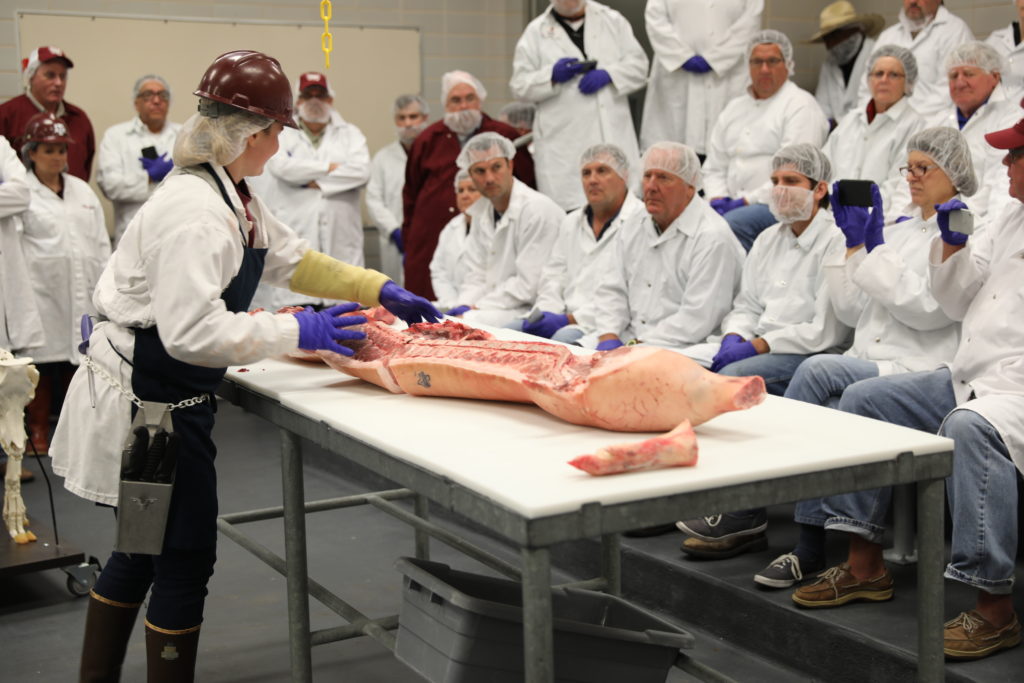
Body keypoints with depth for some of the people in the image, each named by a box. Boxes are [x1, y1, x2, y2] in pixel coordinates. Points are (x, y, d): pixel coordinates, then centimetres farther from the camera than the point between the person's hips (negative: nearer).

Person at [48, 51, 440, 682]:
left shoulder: (234, 197, 8)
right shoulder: (194, 214, -25)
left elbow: (291, 257, 20)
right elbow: (193, 331, -32)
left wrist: (382, 289, 13)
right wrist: (297, 333, -25)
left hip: (167, 401, 10)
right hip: (148, 406, -10)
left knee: (143, 550, 20)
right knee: (185, 559, 1)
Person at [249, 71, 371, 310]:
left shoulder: (349, 134, 19)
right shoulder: (282, 134, 14)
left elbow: (361, 171, 0)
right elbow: (282, 166, -7)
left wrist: (315, 182, -4)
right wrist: (330, 167, 0)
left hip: (341, 245, 2)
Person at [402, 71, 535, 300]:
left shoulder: (505, 136, 6)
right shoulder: (429, 139, 12)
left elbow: (528, 186, 8)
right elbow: (410, 194, 16)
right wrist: (409, 244, 13)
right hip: (431, 244, 1)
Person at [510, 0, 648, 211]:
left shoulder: (613, 20, 14)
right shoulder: (536, 32, 9)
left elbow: (638, 66, 10)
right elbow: (520, 84, 6)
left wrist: (608, 75, -9)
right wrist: (552, 75, -12)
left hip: (615, 136, 2)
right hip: (565, 144, -2)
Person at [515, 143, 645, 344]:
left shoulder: (641, 221, -5)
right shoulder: (571, 223, 23)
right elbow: (553, 276, 20)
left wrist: (570, 319, -17)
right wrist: (546, 313, -2)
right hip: (566, 319, 7)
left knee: (564, 338, -34)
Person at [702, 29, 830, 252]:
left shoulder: (800, 105, 0)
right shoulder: (735, 107, 23)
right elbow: (714, 167, 22)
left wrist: (747, 200, -14)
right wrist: (718, 198, 1)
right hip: (735, 204, 6)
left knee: (729, 224, -35)